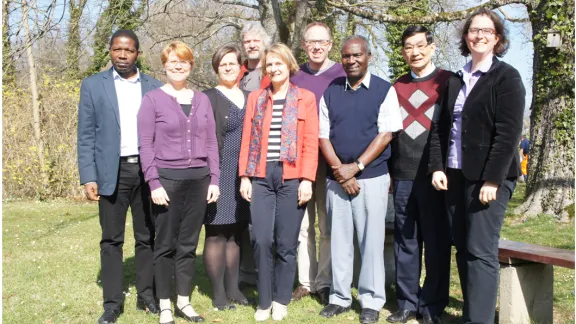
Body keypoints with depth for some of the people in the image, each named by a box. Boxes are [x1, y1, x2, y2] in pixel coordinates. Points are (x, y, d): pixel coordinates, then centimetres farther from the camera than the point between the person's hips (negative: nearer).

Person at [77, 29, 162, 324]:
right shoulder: (93, 85, 4)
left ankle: (147, 295, 21)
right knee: (111, 240, 5)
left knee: (147, 238, 9)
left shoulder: (154, 87, 7)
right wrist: (88, 177, -7)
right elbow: (86, 135, 1)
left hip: (148, 170, 1)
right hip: (112, 172, -1)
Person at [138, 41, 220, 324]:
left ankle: (184, 301, 22)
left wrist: (214, 179, 4)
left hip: (198, 179, 3)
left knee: (189, 244, 10)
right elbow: (145, 145, -5)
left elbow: (211, 142, 10)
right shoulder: (152, 99, -1)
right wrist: (154, 182, -12)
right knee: (166, 244, 5)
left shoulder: (202, 100, 10)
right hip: (167, 179, -3)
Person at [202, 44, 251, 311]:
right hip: (219, 174, -5)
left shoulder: (250, 98, 13)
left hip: (244, 175, 5)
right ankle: (218, 293, 11)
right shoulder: (209, 98, -3)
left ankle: (232, 287, 22)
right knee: (216, 234, 1)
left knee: (235, 234, 12)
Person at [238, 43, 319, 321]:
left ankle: (280, 301, 19)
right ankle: (264, 301, 13)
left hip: (292, 177, -2)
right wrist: (244, 176, 0)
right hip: (261, 177, 2)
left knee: (286, 243, 3)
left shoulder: (305, 98, 5)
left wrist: (307, 179, -9)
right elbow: (247, 140, 8)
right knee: (261, 240, -3)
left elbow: (311, 143, -1)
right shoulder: (255, 98, 13)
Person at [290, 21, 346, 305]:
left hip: (331, 161, -3)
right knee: (302, 224, 8)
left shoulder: (342, 76, -2)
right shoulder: (294, 77, 8)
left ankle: (325, 283, 16)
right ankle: (306, 281, 19)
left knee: (328, 225, 5)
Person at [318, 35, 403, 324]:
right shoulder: (330, 92, 7)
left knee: (371, 239, 2)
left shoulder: (384, 90, -1)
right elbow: (322, 135, 5)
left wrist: (356, 167, -13)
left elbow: (386, 134, -8)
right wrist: (339, 170, -8)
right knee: (339, 238, 8)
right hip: (337, 177, 3)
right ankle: (340, 297, 19)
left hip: (372, 176, -3)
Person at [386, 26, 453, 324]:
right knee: (405, 243, 8)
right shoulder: (397, 87, 13)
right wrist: (390, 171, 11)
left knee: (436, 243, 4)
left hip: (434, 176, -3)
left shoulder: (448, 82, 2)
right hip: (403, 178, 4)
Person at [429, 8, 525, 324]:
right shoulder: (455, 80, 15)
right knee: (463, 249, 9)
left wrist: (492, 179, -18)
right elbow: (440, 126, 14)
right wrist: (437, 166, 1)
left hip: (488, 178, -6)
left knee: (481, 251, -8)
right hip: (456, 176, 6)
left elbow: (508, 133, -11)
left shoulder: (506, 77, -3)